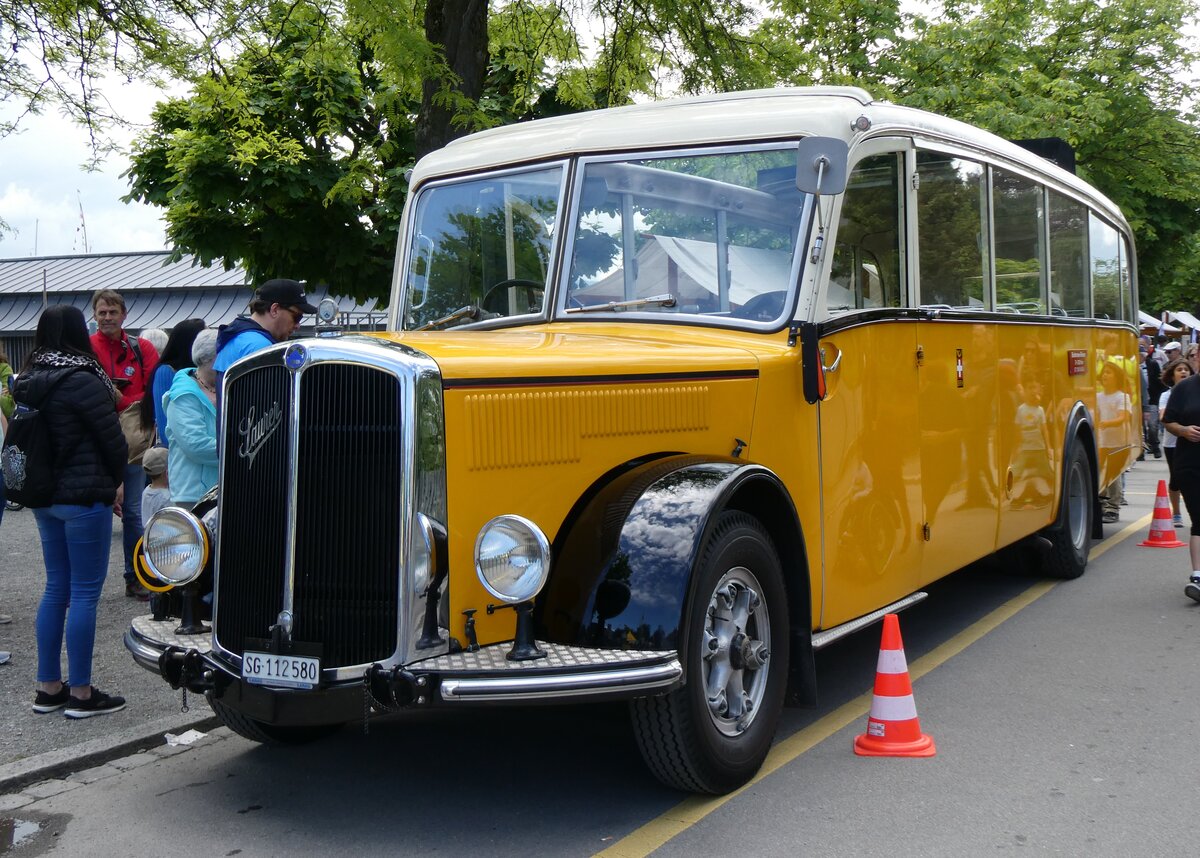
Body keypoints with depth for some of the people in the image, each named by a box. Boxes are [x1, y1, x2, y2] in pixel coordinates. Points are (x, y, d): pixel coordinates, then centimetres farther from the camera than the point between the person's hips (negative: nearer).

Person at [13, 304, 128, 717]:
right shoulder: (81, 381, -16)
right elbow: (113, 440, -13)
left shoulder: (30, 381, 8)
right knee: (84, 593, -2)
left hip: (44, 497, 8)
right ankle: (80, 694, 3)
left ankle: (48, 687, 20)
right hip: (84, 497, -8)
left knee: (56, 589, 14)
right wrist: (114, 483, 7)